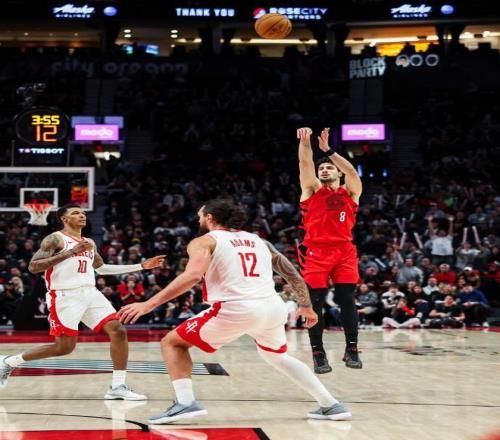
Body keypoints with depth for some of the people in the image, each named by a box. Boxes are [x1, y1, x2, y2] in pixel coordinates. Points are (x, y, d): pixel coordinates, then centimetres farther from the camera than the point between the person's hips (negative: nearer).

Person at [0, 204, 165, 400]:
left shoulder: (89, 243, 18)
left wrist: (142, 266, 25)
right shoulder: (55, 239, -5)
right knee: (65, 347, -5)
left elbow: (101, 268, 31)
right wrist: (70, 252, -24)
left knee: (118, 331, -9)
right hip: (65, 296, -7)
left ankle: (118, 387, -4)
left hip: (90, 293, 7)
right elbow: (33, 267, -15)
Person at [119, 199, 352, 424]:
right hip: (273, 307, 6)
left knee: (172, 343, 12)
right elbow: (293, 274, 23)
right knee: (276, 355, 35)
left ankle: (185, 403, -7)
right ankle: (331, 406, 28)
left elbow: (192, 276, -12)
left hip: (237, 309, -6)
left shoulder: (205, 242, 8)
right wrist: (306, 307, 38)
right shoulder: (258, 240, 24)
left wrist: (149, 304, -13)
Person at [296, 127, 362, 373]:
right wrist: (305, 142, -22)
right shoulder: (312, 189, 12)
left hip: (344, 252, 1)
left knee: (347, 300, -5)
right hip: (316, 252, 0)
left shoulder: (350, 192, 12)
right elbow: (305, 164, -4)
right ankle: (318, 353, 5)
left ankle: (351, 349, 4)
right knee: (315, 304, -2)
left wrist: (328, 150, -15)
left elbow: (352, 172, -8)